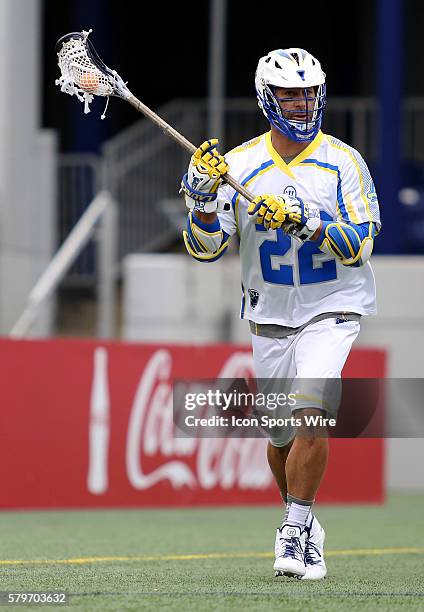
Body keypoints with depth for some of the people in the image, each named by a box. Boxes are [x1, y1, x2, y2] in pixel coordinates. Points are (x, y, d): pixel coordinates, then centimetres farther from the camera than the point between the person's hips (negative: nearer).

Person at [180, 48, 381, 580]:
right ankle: (304, 524, 35)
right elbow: (204, 248, -4)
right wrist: (204, 194, -20)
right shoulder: (239, 165, -2)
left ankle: (294, 534, -14)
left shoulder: (343, 162, -6)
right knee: (281, 435, 10)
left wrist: (306, 222, -26)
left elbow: (359, 244, -13)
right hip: (269, 316, 3)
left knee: (309, 415, -22)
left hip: (331, 310, -3)